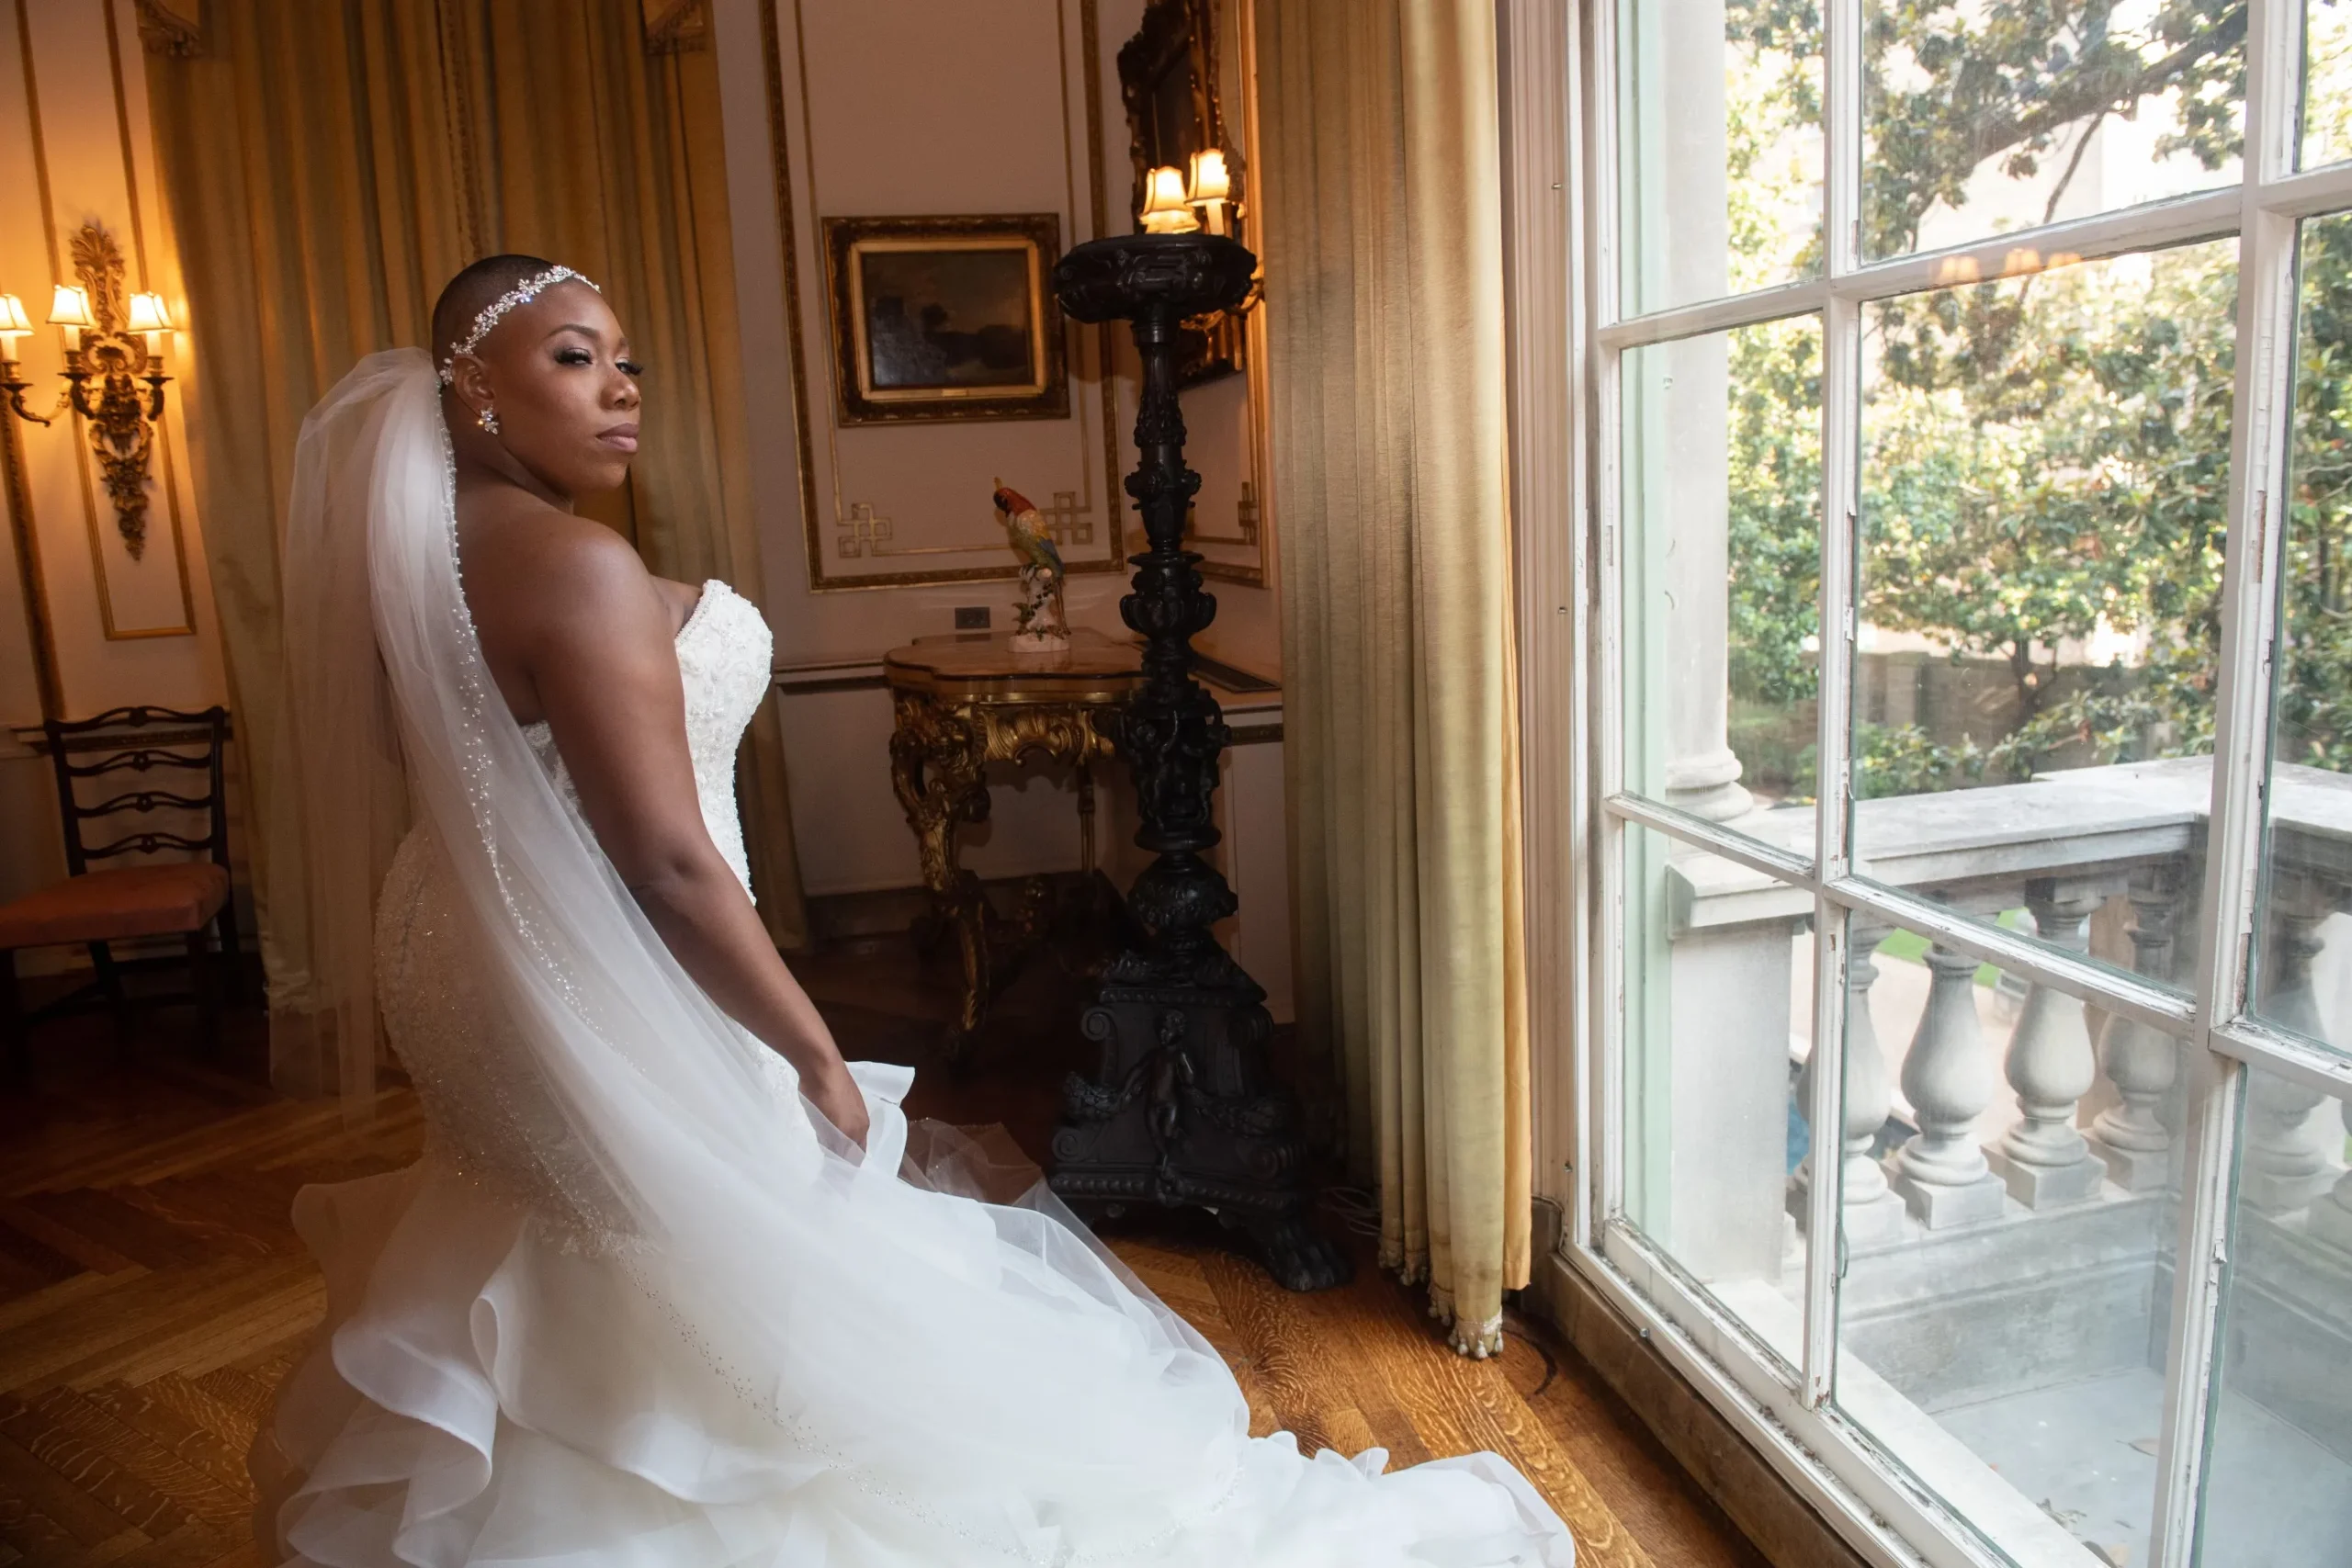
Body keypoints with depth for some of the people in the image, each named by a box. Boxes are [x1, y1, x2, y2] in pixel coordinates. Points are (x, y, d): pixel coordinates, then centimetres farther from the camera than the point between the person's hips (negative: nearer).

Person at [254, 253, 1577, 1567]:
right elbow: (670, 866, -27)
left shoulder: (423, 547, 6)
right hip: (592, 1003, -11)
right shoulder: (573, 565, -25)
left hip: (476, 963, 11)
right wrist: (821, 1060, -18)